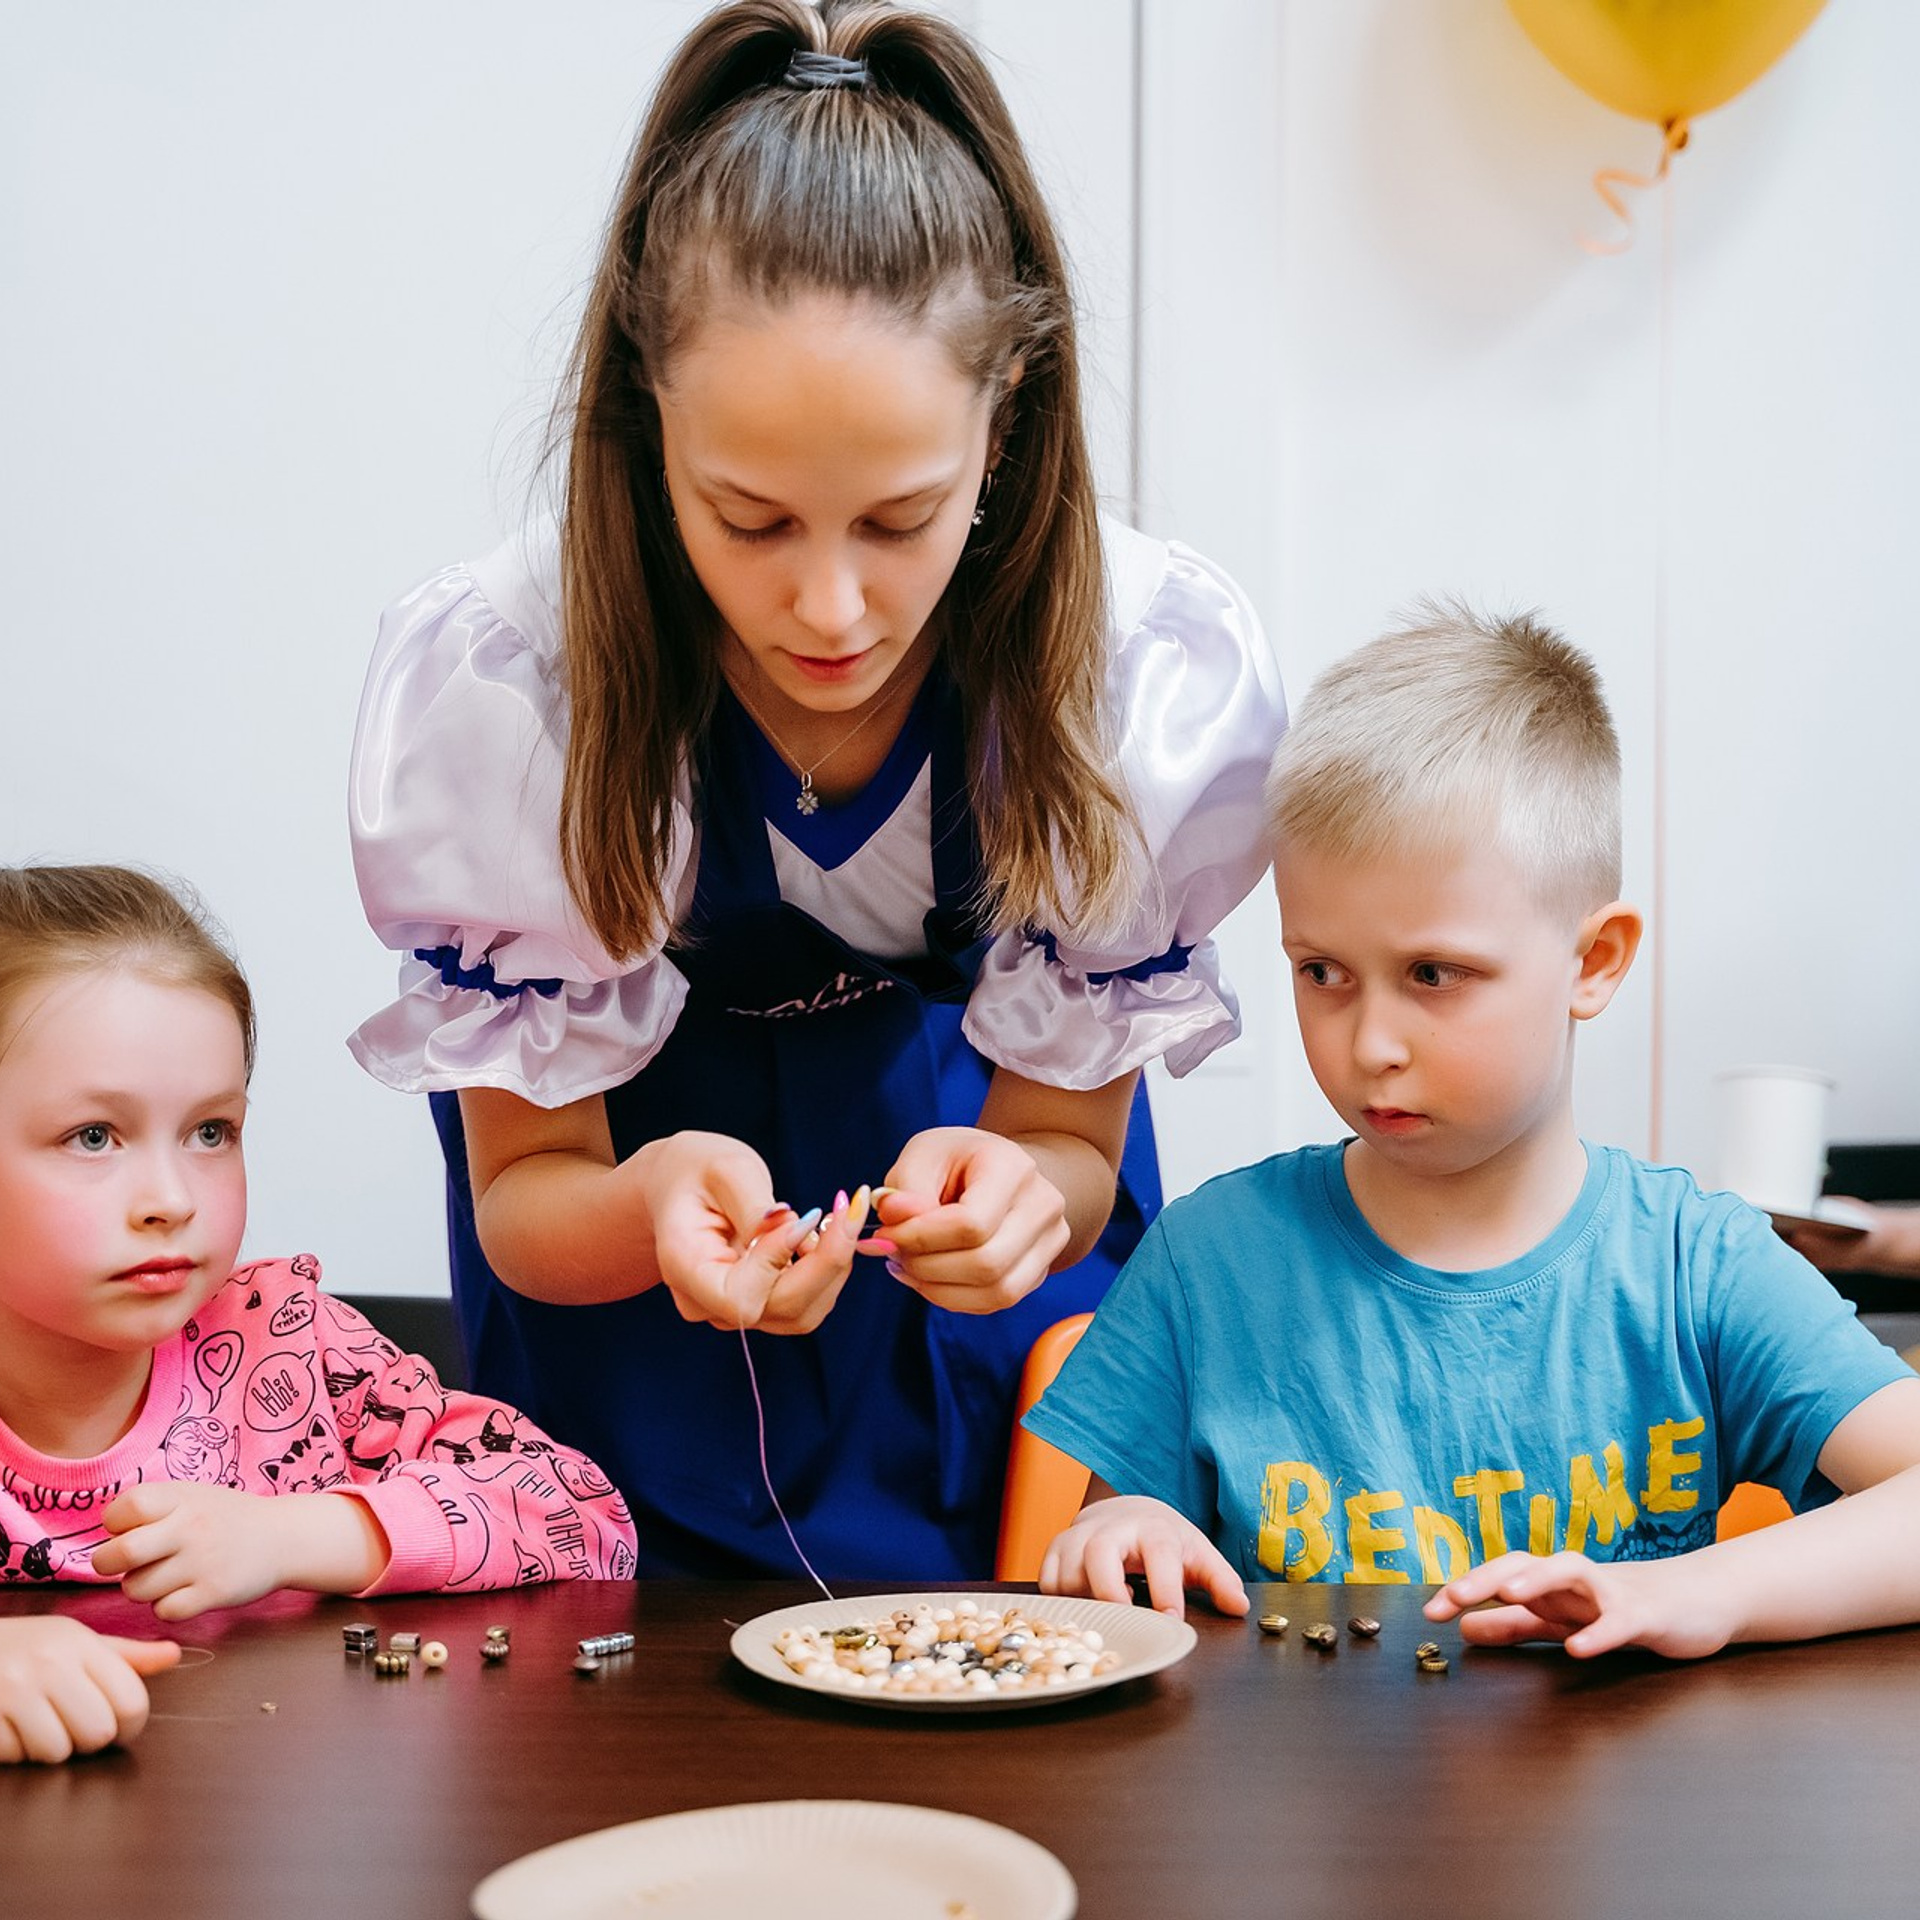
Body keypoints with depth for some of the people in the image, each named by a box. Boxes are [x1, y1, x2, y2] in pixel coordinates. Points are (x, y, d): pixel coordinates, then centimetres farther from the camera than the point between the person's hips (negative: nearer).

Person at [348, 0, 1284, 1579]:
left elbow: (1071, 1146, -14)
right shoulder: (486, 679, -31)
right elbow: (524, 1198, -19)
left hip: (960, 1118, 1)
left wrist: (1012, 1193, -39)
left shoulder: (1167, 670, -29)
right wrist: (654, 1204, -43)